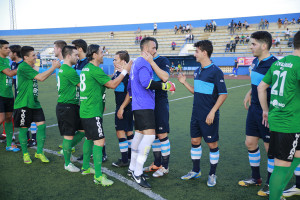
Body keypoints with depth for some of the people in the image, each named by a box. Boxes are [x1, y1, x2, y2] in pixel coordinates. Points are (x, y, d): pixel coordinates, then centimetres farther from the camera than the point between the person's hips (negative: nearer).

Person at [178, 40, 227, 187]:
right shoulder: (197, 71, 10)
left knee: (212, 144, 4)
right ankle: (196, 171, 29)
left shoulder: (215, 71, -13)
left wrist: (212, 112, -19)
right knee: (195, 141, 14)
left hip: (209, 116, -8)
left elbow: (223, 94, -14)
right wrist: (184, 82, 8)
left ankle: (212, 175, 19)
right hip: (196, 114, 8)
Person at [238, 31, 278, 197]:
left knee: (270, 148, 5)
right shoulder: (256, 62, 7)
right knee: (250, 143, 15)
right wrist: (250, 92, 9)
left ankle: (270, 183, 22)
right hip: (253, 110, 9)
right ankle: (256, 178, 33)